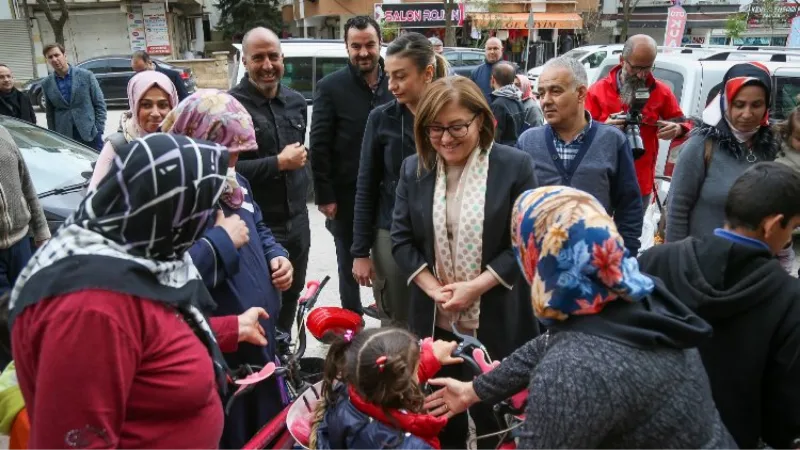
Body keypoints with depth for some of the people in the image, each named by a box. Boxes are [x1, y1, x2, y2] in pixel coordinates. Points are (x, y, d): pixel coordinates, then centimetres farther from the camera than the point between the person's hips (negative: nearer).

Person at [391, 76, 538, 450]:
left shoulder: (515, 166, -8)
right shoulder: (414, 169, 2)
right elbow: (401, 239, 2)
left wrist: (475, 287, -16)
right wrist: (435, 290, -10)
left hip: (495, 317, -3)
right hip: (434, 318, 3)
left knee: (494, 417, 12)